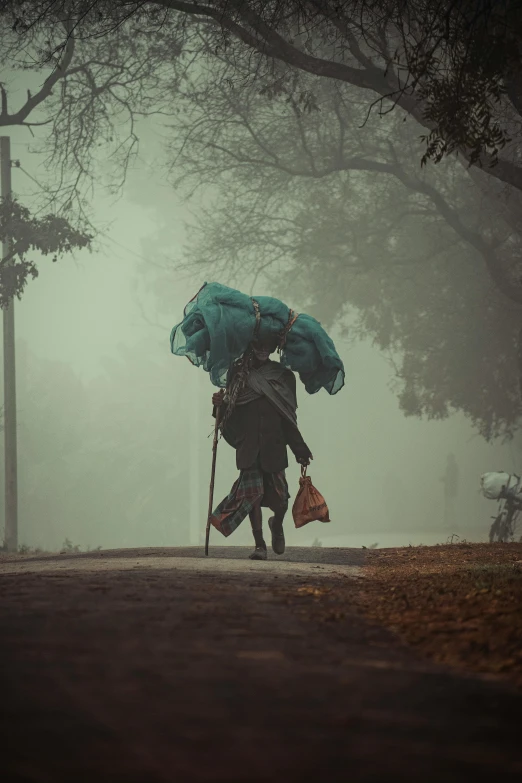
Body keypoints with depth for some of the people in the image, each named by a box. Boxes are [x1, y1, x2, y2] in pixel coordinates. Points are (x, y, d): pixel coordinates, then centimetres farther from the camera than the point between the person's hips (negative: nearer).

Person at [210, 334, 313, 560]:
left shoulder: (283, 376, 9)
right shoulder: (237, 373, 9)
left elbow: (289, 418, 10)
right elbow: (230, 413, 10)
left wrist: (300, 450, 6)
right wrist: (220, 405, -13)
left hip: (274, 445, 0)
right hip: (248, 445, 0)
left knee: (279, 495, -1)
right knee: (253, 491, -9)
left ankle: (277, 524, 32)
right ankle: (259, 544, -4)